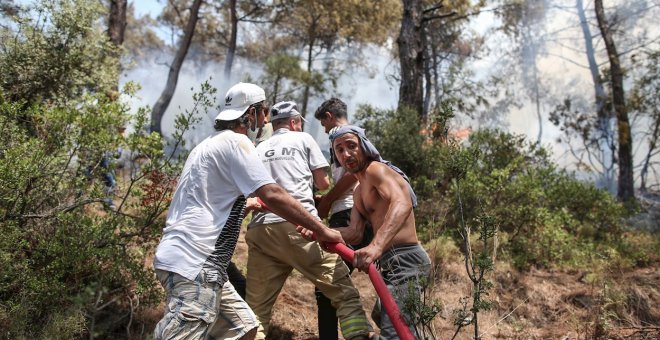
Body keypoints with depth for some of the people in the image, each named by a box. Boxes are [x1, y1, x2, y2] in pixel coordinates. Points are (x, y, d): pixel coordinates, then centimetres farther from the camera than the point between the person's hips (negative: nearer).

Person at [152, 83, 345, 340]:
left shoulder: (211, 143, 23)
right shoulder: (234, 141, -8)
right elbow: (273, 195, -18)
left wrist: (247, 205, 43)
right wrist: (322, 230, -12)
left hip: (191, 260, 10)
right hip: (193, 263, -10)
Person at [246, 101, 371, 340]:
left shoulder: (258, 149, 24)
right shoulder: (303, 139, 15)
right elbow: (323, 183, 17)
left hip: (259, 230, 5)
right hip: (298, 224, -4)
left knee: (256, 309, 8)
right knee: (345, 292, -2)